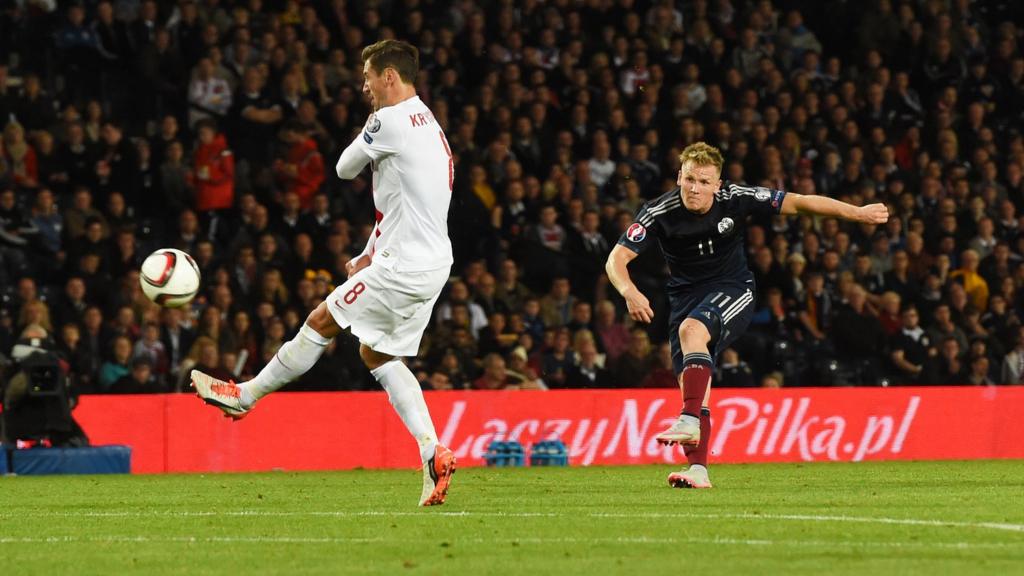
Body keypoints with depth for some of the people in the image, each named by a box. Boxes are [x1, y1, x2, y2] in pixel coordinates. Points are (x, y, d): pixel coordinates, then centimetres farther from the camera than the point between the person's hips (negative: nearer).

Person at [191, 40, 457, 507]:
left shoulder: (391, 120, -13)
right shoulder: (427, 126, 18)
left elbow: (345, 168, -1)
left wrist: (367, 132, 14)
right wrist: (369, 256, 21)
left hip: (404, 267, -9)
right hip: (433, 263, 9)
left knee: (321, 323, 3)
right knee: (378, 355, 14)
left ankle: (245, 396, 16)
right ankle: (434, 456, 3)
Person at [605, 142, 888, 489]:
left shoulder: (735, 200, -13)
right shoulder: (659, 212, -13)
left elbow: (799, 203, -7)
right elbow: (617, 258, -17)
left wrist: (857, 212, -9)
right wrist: (630, 293, -38)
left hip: (732, 291, -2)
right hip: (686, 297, 2)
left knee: (692, 329, -33)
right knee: (690, 385, -9)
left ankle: (690, 421, -40)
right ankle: (698, 470, -6)